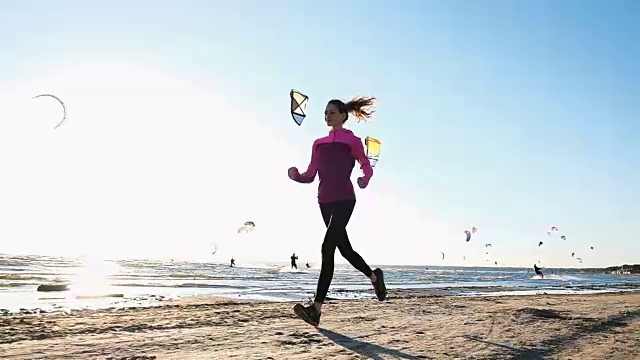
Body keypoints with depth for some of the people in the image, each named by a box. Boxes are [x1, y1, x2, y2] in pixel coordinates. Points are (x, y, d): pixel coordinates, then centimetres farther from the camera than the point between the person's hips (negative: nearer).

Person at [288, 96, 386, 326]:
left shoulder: (352, 141, 3)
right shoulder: (319, 143, 16)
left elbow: (367, 167, 6)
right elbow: (310, 175, 12)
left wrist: (364, 181, -15)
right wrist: (296, 176, -9)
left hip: (344, 199, -6)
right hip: (325, 200, 6)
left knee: (327, 248, -18)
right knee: (344, 248, 15)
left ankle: (316, 309, -19)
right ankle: (374, 276, 40)